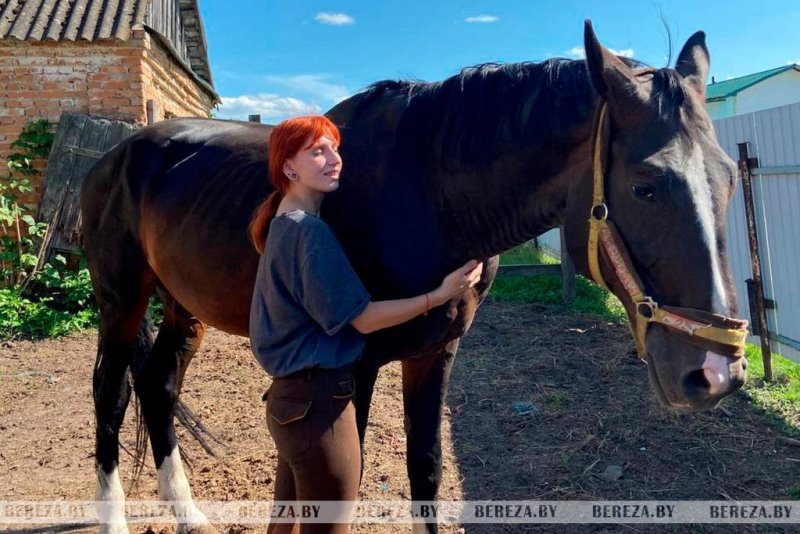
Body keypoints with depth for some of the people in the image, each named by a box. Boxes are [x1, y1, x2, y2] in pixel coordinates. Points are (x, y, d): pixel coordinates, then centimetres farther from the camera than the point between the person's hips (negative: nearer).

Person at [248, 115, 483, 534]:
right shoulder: (311, 232, -20)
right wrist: (440, 295, -18)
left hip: (292, 394, 9)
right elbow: (363, 318, -18)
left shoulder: (284, 225, 10)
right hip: (318, 402, -9)